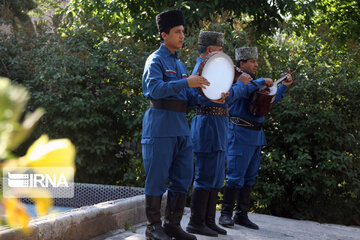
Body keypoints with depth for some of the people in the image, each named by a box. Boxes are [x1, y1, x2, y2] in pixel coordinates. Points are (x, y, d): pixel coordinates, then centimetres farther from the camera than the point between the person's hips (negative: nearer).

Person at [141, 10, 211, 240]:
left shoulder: (179, 64, 20)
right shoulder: (156, 60, -4)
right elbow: (155, 88, -21)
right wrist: (186, 82, -25)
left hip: (181, 126, 8)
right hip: (160, 126, -8)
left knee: (183, 178, 8)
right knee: (157, 178, -3)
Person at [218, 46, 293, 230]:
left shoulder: (254, 81, 19)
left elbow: (270, 100, 31)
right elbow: (242, 90, -31)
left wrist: (284, 86, 24)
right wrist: (262, 82, -22)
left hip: (255, 135, 9)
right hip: (240, 133, -9)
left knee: (249, 177, 10)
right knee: (236, 175, -9)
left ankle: (242, 215, 15)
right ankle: (226, 214, -4)